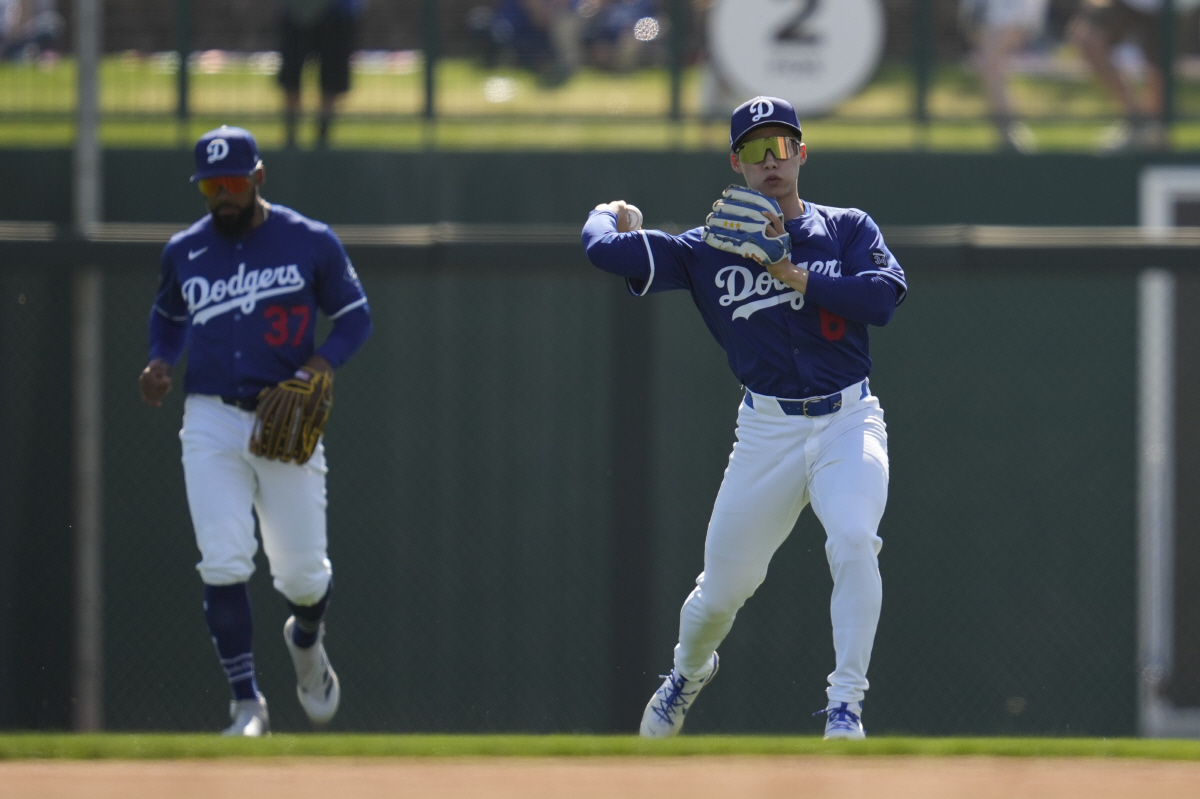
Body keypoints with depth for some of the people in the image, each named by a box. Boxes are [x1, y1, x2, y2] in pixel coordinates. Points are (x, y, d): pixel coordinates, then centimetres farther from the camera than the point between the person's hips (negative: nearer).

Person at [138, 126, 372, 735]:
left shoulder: (311, 243, -1)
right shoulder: (184, 251, 8)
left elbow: (354, 316, 5)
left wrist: (317, 368, -13)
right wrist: (160, 361, 4)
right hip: (211, 422, 1)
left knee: (303, 572, 1)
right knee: (223, 565, -14)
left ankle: (306, 640, 39)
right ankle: (247, 707, -9)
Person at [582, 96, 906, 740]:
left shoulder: (848, 229, 4)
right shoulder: (709, 250, 3)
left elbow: (883, 297, -15)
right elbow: (604, 248, -3)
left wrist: (790, 272, -16)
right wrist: (610, 215, 19)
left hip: (848, 421, -1)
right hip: (767, 431, 1)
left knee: (853, 542, -28)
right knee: (723, 586, 6)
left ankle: (845, 705, -22)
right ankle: (687, 674, 40)